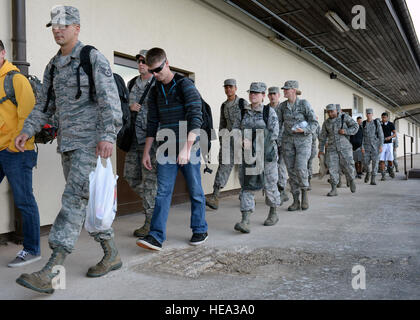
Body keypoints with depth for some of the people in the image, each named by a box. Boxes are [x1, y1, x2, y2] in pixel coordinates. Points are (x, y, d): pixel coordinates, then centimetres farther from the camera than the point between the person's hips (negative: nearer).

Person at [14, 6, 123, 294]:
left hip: (90, 142, -8)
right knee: (87, 200, 10)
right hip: (67, 142, 8)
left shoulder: (94, 58, -4)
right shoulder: (53, 66, 18)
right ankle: (112, 255, 23)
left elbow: (110, 100, -14)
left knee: (74, 200, -13)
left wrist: (108, 136, -25)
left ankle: (50, 272, -14)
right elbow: (45, 104, 19)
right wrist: (28, 131, 6)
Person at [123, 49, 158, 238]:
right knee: (131, 175, 8)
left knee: (149, 178, -5)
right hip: (134, 137, 7)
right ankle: (153, 202, 29)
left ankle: (150, 222, 4)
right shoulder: (132, 84, 16)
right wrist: (130, 107, -3)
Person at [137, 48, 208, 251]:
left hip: (189, 147, -4)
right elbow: (152, 123, 15)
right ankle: (156, 236, -1)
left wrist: (187, 148, -25)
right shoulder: (155, 91, 12)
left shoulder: (185, 85, -7)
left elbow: (196, 118, -16)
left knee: (195, 190, 6)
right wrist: (146, 151, 11)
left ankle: (200, 230, 21)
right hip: (166, 149, 5)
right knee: (163, 191, -1)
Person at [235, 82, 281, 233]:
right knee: (246, 185, -8)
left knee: (269, 185, 9)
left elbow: (273, 134, -13)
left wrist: (254, 144, -18)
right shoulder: (245, 112, 9)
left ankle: (273, 214, 32)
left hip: (266, 154, -3)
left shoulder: (269, 111, -5)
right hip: (248, 154, 4)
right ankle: (245, 222, -12)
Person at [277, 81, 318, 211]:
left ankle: (304, 192, 8)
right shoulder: (283, 106, 5)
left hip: (303, 139, -4)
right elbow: (278, 123, 7)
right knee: (291, 170, 1)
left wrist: (304, 130, -25)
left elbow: (314, 123, -8)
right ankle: (296, 201, 8)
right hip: (288, 140, 4)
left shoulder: (304, 104, -7)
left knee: (300, 168, -18)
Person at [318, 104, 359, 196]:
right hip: (332, 148, 2)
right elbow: (323, 137, 13)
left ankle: (351, 180, 25)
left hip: (345, 146, -2)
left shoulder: (344, 117, -1)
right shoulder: (326, 123, 8)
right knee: (333, 168, -7)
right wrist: (321, 149, 9)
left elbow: (355, 126, -1)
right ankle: (334, 189, -4)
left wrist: (345, 131, -17)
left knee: (348, 166, -6)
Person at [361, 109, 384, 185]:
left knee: (375, 162, -6)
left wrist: (381, 146, -12)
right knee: (366, 163, -4)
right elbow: (361, 136, 1)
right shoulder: (363, 124, 1)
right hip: (366, 146, 2)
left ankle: (373, 180, 0)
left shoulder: (377, 123, -4)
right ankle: (368, 172, 29)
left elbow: (381, 135, -4)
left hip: (375, 146, -1)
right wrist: (362, 147, -8)